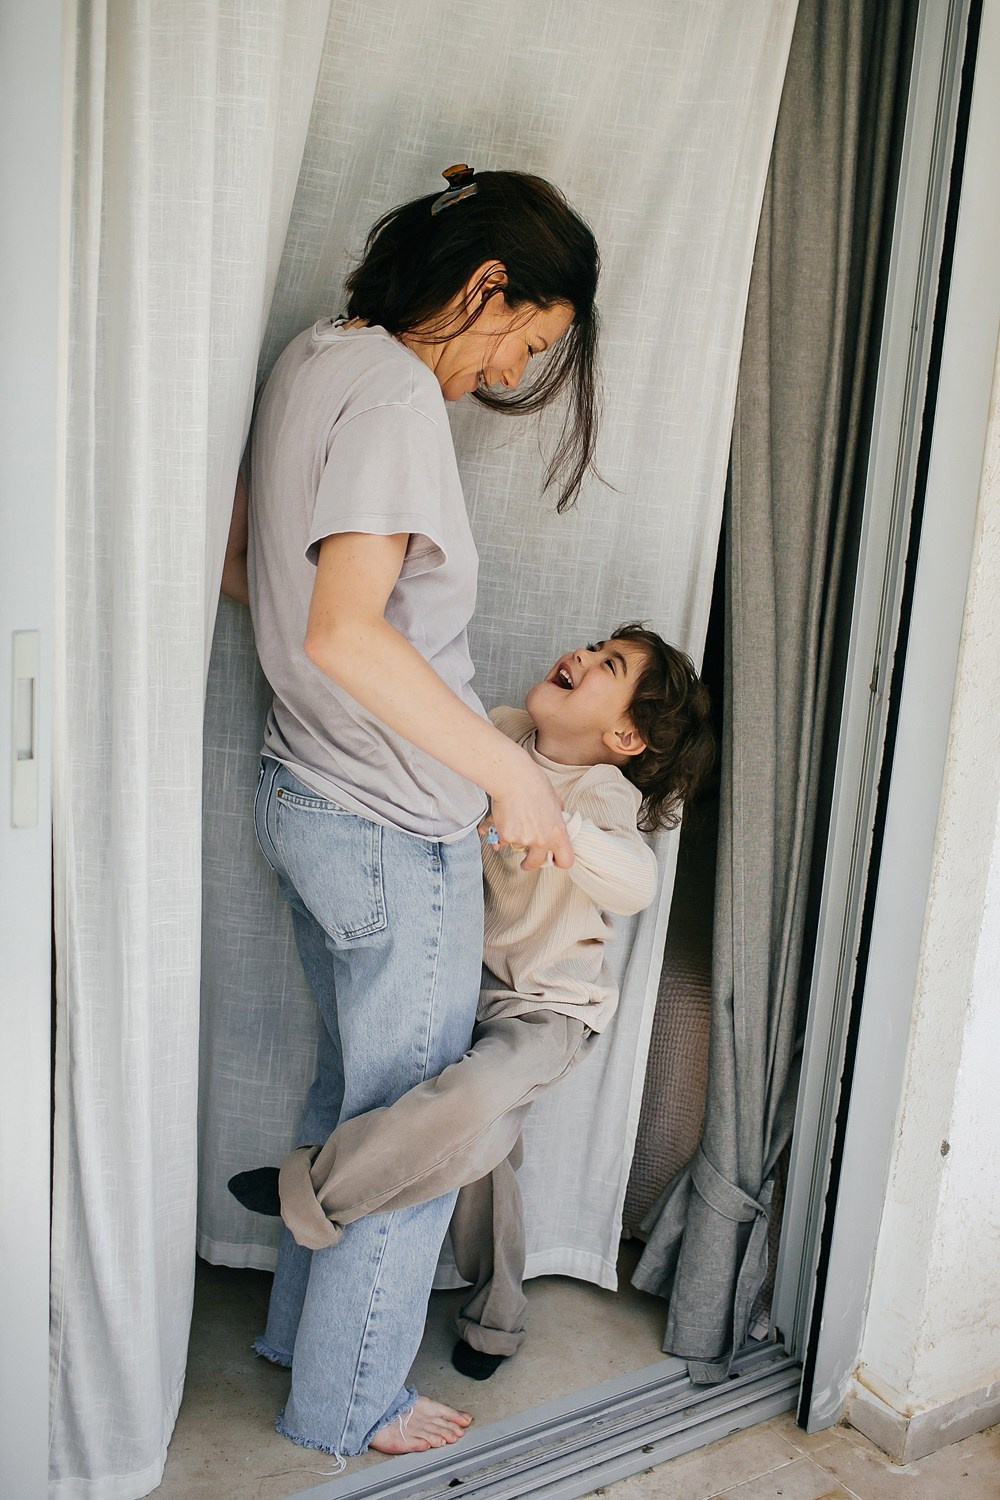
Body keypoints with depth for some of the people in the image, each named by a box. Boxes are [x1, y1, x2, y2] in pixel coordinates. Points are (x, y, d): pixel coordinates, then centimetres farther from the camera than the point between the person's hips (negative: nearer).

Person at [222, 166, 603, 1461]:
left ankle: (303, 1321, 44)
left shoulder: (311, 358, 8)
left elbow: (237, 566, 15)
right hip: (393, 832, -10)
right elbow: (346, 631, -31)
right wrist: (510, 769, -24)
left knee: (350, 1086, 25)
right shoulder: (397, 395, -21)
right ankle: (347, 1405, 30)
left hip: (301, 798, 10)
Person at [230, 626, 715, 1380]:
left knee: (476, 1099, -33)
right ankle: (497, 1316, 39)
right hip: (474, 983, 6)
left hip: (550, 1006, -6)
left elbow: (635, 883, -41)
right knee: (484, 1147, 17)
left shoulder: (604, 796, -21)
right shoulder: (497, 733, -5)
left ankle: (314, 1190, -12)